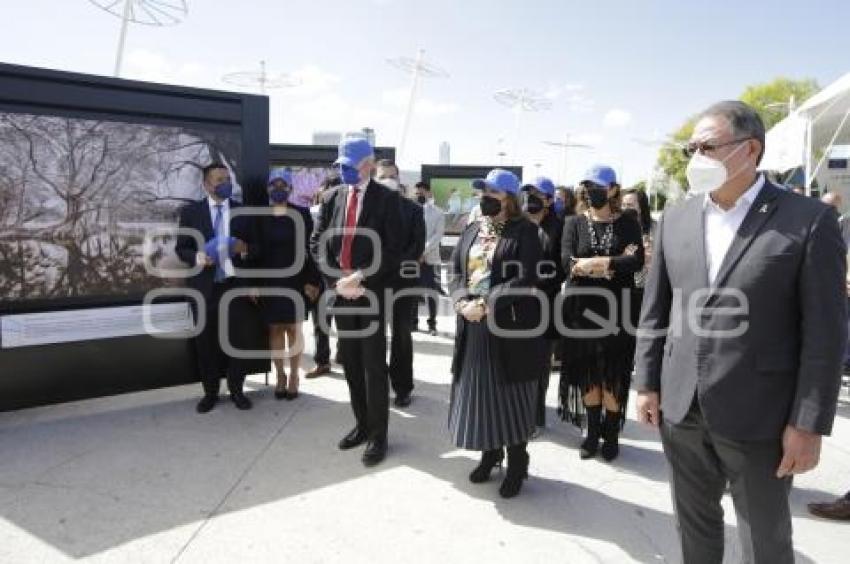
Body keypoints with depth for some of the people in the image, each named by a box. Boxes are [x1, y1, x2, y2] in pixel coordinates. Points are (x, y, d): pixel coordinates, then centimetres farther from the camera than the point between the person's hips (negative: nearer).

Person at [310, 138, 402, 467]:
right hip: (340, 290, 5)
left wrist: (360, 278, -17)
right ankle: (362, 424, 30)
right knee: (351, 363, 14)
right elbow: (317, 243, 6)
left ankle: (378, 434, 16)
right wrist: (337, 280, -6)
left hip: (371, 291, -5)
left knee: (374, 365, 3)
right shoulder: (334, 198, 8)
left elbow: (392, 250, -11)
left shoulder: (386, 198, -5)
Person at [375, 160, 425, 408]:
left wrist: (397, 264, -15)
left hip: (403, 278, -1)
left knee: (401, 333, 6)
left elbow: (418, 244, -2)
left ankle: (403, 387, 16)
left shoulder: (413, 209, 5)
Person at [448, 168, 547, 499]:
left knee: (512, 395, 5)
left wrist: (486, 303, -21)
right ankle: (490, 454, 32)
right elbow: (455, 271, 7)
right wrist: (463, 301, -13)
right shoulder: (472, 231, 12)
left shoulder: (524, 232, -6)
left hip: (509, 325, -5)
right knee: (480, 391, 13)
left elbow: (526, 279, -16)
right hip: (473, 326, 6)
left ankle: (517, 465, 21)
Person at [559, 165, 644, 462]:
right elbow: (566, 261, -10)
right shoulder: (574, 222, 4)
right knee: (587, 373, 9)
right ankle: (592, 431, 23)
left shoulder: (628, 223, 2)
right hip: (582, 308, 1)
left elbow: (637, 261, -13)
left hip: (616, 309, -1)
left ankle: (611, 434, 21)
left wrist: (591, 263, -18)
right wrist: (614, 263, -16)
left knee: (613, 374, 6)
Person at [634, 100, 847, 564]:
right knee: (695, 525, 20)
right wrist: (647, 383, 5)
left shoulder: (809, 220, -8)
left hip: (758, 417, -3)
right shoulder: (676, 219, 4)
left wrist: (809, 423, -11)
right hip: (681, 408, 4)